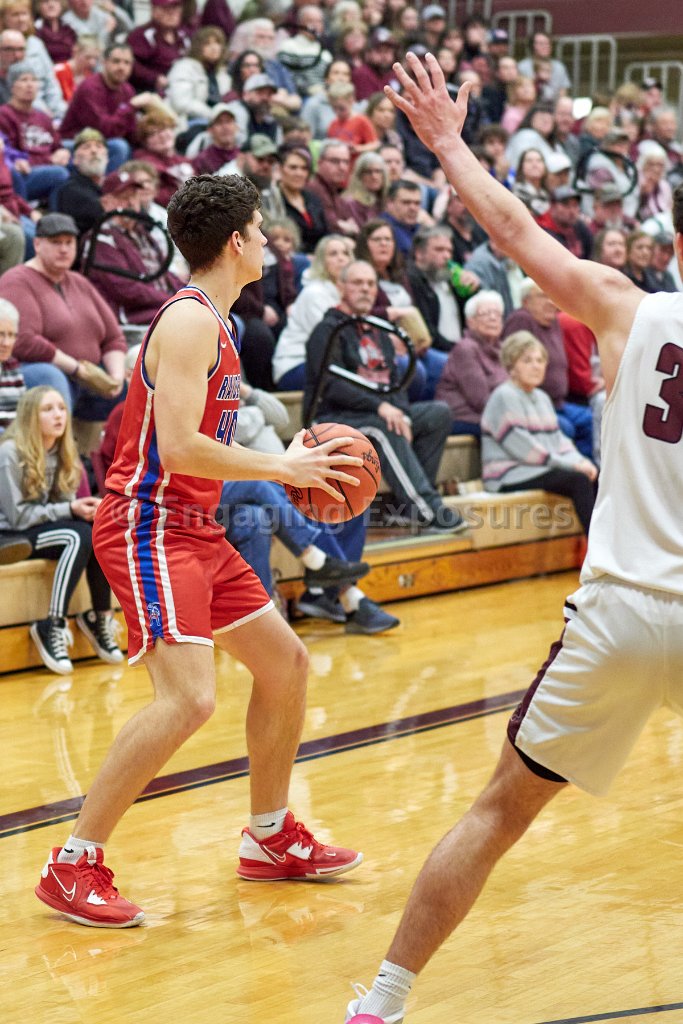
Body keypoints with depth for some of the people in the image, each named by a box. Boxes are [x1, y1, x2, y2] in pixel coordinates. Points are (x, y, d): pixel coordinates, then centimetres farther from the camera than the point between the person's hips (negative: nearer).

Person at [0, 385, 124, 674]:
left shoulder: (63, 452, 7)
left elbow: (64, 503, 9)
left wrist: (85, 507, -14)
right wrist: (70, 510, -21)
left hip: (47, 527, 7)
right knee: (79, 536, -33)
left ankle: (100, 618, -12)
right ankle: (52, 628, -29)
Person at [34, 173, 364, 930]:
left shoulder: (214, 323, 15)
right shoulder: (189, 320, -16)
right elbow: (179, 447, -25)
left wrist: (287, 464, 10)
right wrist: (279, 468, -14)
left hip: (193, 528, 11)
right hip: (148, 527, -11)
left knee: (285, 663, 15)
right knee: (189, 698, -21)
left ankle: (270, 839, 30)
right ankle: (73, 865, -12)